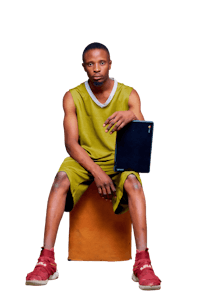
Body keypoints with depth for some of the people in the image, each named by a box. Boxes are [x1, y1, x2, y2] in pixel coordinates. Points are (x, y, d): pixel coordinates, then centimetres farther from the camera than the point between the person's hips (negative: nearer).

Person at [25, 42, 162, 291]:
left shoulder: (128, 95, -1)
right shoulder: (73, 97, -1)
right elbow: (70, 142, -8)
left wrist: (133, 116, -38)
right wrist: (97, 172, -24)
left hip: (118, 161, 0)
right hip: (83, 159, 1)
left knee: (133, 182, -34)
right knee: (61, 179, -32)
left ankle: (143, 263, -38)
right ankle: (46, 261, -35)